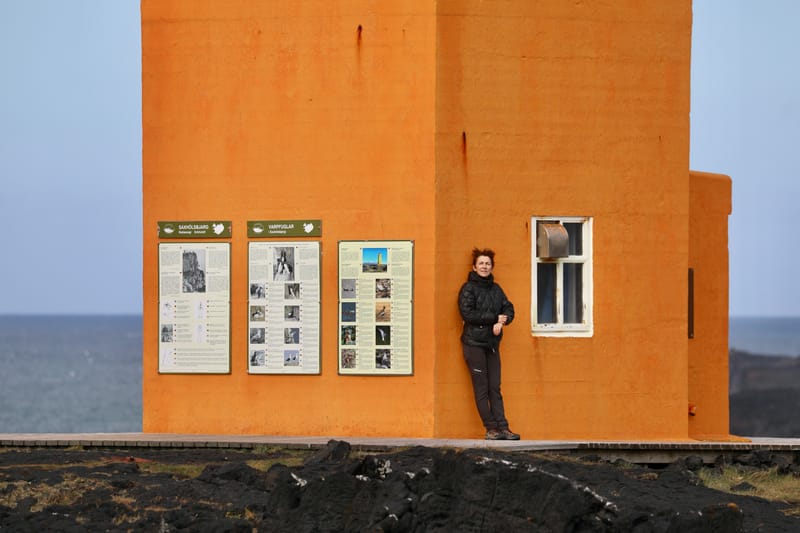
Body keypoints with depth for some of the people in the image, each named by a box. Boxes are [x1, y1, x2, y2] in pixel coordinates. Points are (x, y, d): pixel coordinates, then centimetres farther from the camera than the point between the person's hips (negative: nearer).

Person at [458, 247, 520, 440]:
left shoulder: (495, 289, 14)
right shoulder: (468, 288, -3)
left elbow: (509, 309, 10)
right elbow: (468, 314, -14)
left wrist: (501, 322, -12)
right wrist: (495, 318, -13)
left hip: (492, 343, 5)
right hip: (474, 343, -5)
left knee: (495, 388, 3)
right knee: (481, 388, -4)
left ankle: (502, 428, -1)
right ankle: (491, 429, -3)